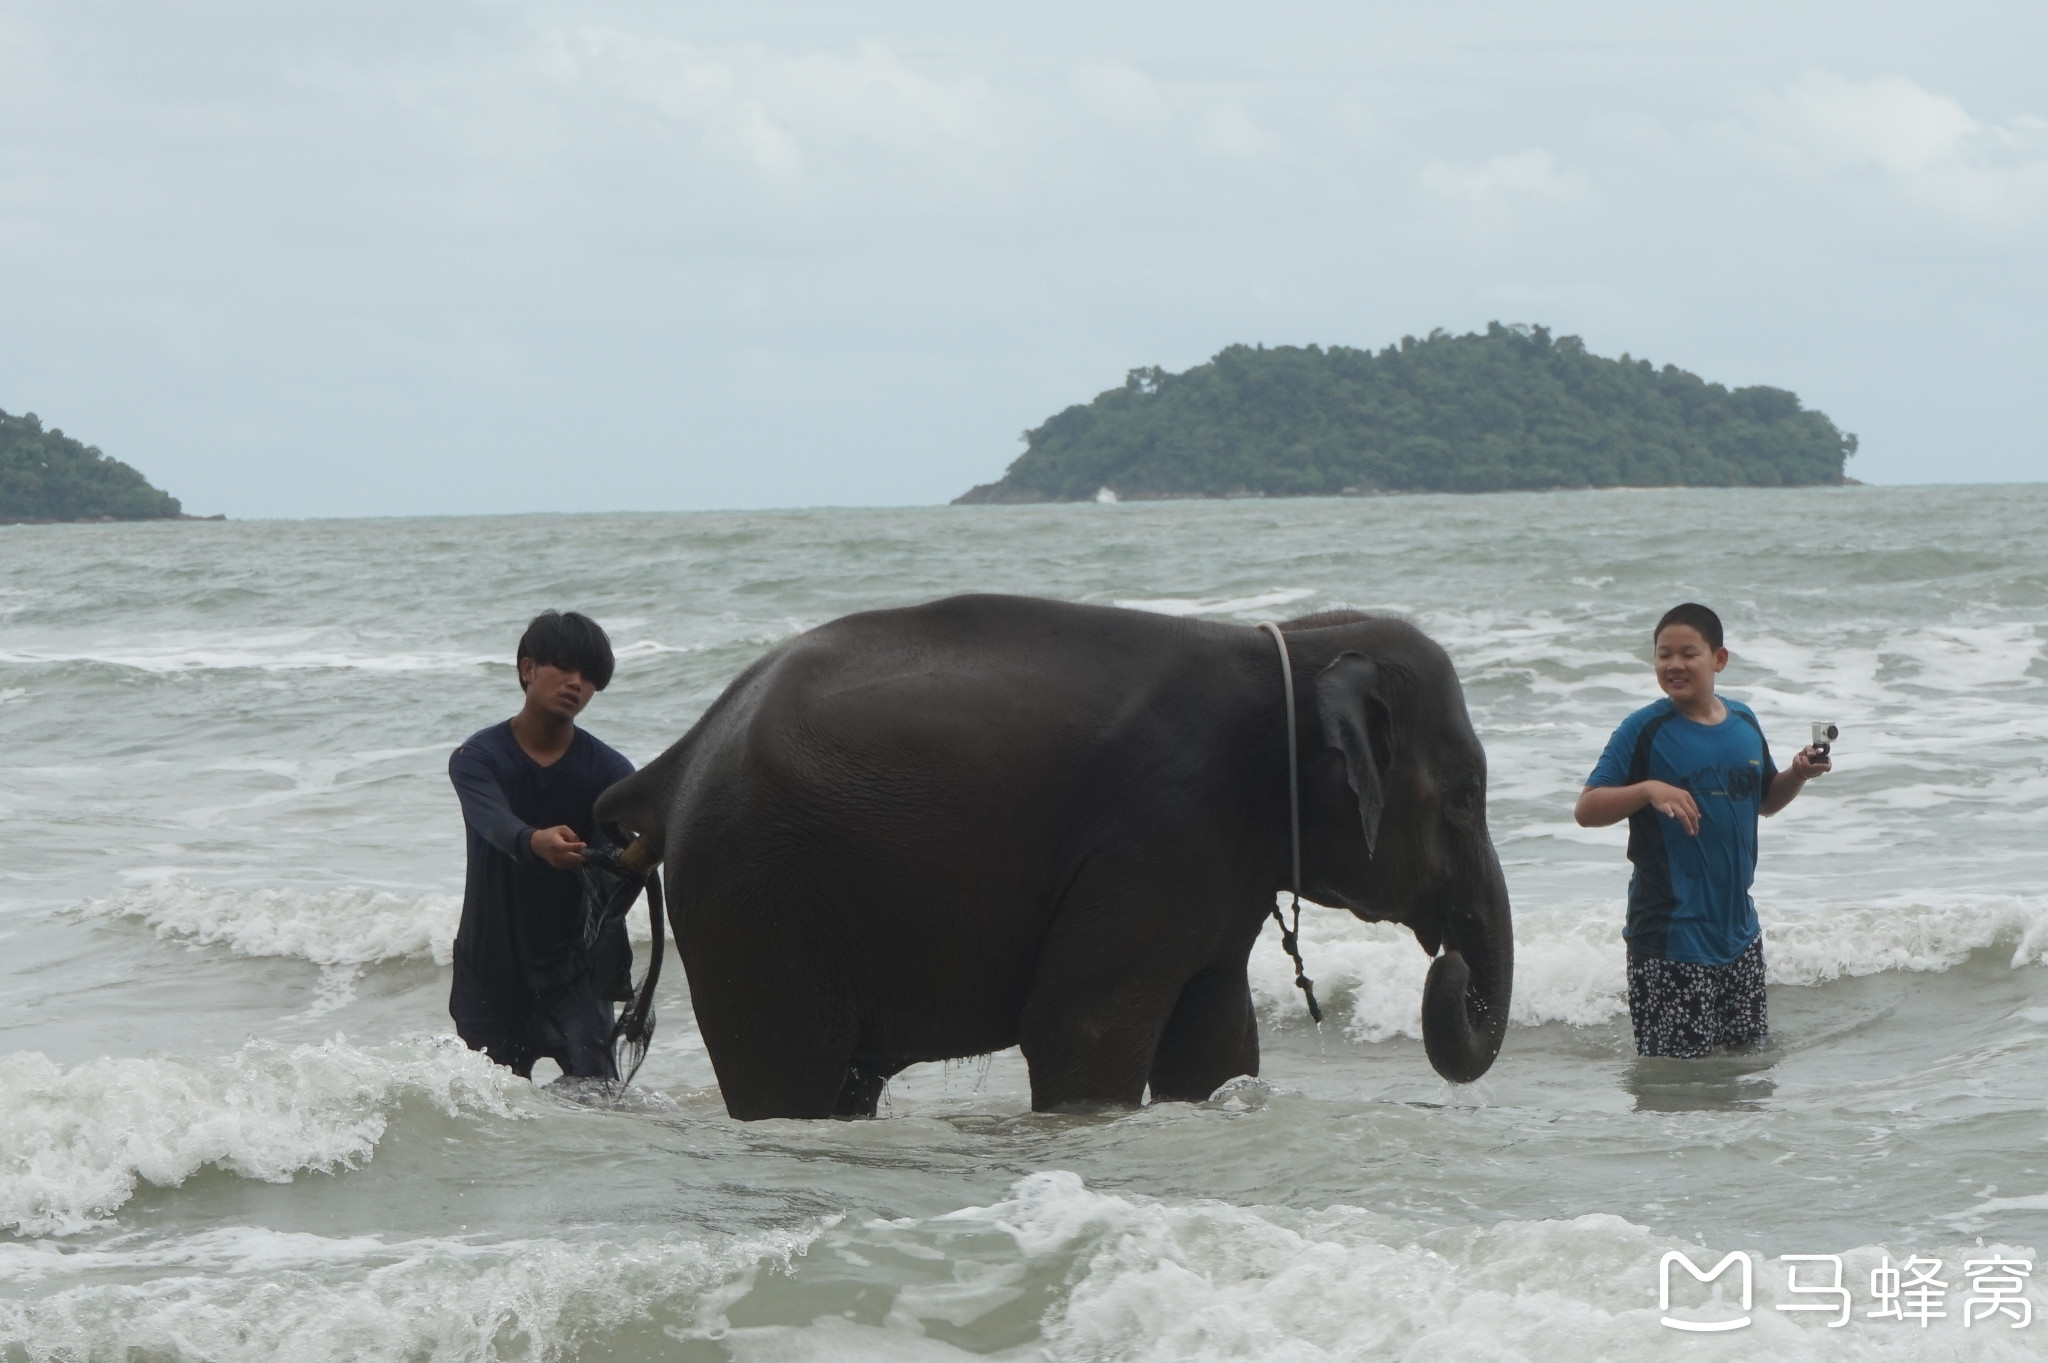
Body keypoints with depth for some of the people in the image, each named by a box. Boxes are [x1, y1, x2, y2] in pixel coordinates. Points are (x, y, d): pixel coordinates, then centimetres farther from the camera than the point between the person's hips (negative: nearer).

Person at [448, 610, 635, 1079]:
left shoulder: (609, 772, -1)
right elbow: (495, 824, -26)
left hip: (571, 968, 0)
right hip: (491, 973, 0)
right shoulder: (477, 758, -4)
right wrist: (536, 842, -49)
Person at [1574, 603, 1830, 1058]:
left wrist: (1798, 776, 2)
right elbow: (1586, 810, -12)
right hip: (1669, 935, -6)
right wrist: (1649, 790, -27)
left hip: (1738, 929, 6)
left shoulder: (1743, 722, 8)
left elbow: (1765, 801, 22)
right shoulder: (1645, 730, -9)